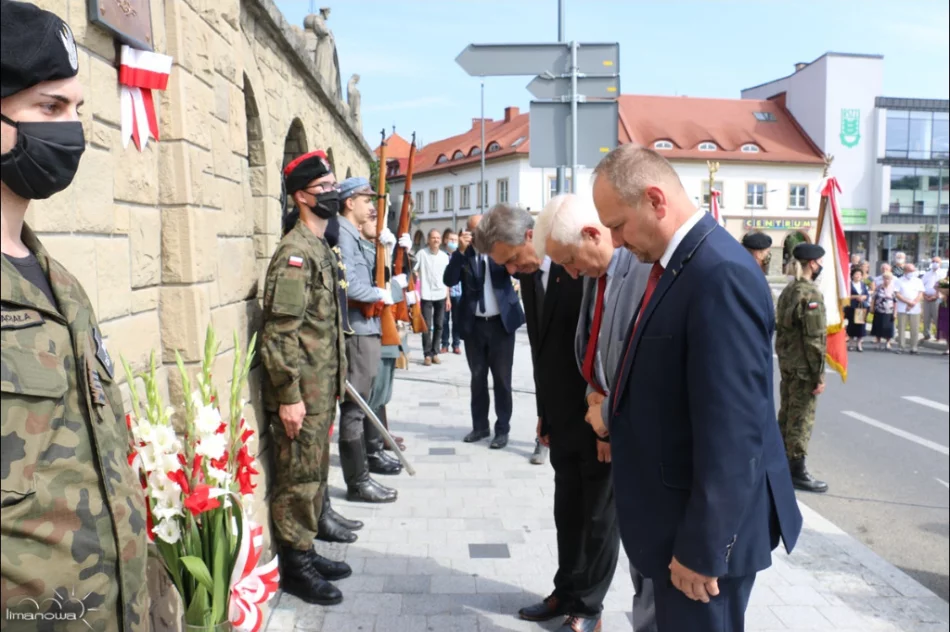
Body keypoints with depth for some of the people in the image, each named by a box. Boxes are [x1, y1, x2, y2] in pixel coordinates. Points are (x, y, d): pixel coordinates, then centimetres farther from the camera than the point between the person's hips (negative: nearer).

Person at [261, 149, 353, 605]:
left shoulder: (322, 248, 14)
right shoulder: (294, 253, -16)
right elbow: (279, 332, -21)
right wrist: (288, 395, -22)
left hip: (323, 389, 9)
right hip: (301, 392, -9)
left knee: (315, 474, 17)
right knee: (298, 477, 2)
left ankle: (305, 550, 31)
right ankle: (294, 567, 17)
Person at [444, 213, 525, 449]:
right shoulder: (462, 256, 2)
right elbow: (449, 280, -13)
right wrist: (460, 250, -21)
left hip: (501, 323, -1)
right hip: (474, 324, 2)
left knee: (502, 378, 4)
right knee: (477, 377, 12)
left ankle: (502, 429, 13)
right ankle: (480, 426, 23)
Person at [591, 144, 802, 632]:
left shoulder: (721, 274, -25)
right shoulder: (678, 262, 6)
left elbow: (731, 432, -26)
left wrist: (703, 547, -21)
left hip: (706, 524, -9)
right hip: (681, 508, 9)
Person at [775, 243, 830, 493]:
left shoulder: (787, 290, 9)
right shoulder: (811, 294, -17)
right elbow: (815, 339, -20)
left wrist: (784, 358, 18)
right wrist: (819, 375, -16)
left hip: (786, 363, 9)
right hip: (803, 367, -9)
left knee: (786, 414, 17)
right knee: (802, 418, 0)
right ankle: (797, 471, 8)